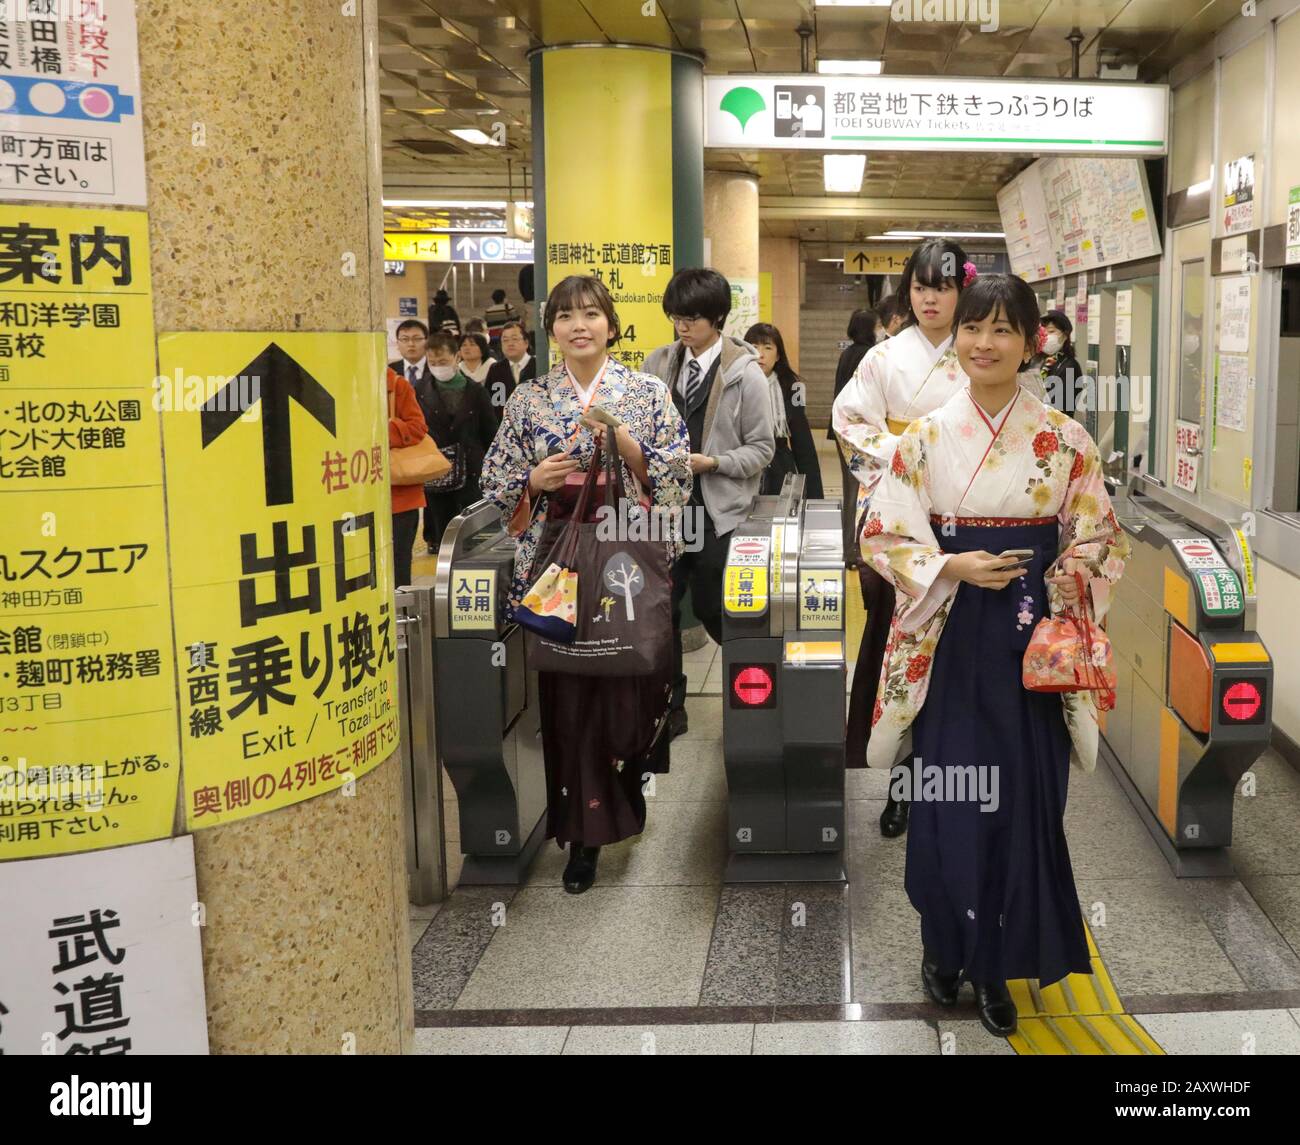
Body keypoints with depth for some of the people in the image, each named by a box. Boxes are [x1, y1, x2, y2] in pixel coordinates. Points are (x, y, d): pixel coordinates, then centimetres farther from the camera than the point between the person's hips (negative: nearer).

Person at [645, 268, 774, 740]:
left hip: (719, 510, -4)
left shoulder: (745, 372, -6)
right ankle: (668, 705, 17)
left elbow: (761, 448, -4)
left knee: (711, 608, 4)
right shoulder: (658, 363, 5)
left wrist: (712, 462, -17)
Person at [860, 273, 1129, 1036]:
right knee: (949, 795, 4)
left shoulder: (1065, 439, -1)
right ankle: (947, 945, 26)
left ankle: (1001, 960, 21)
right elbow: (885, 536, 0)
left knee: (1024, 798, 3)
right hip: (951, 641, 0)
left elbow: (1103, 541, 3)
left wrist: (1058, 588, -13)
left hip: (1031, 641, 0)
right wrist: (954, 567, -15)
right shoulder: (925, 437, 0)